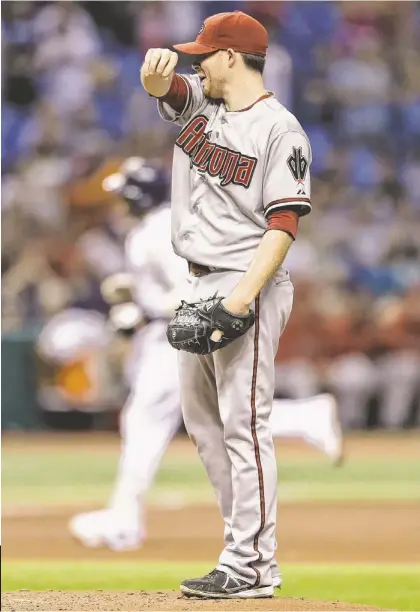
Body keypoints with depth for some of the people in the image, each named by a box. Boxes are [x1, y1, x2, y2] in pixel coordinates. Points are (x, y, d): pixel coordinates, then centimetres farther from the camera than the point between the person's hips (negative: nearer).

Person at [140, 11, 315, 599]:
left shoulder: (280, 130, -12)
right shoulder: (199, 103, 12)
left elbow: (284, 224, -17)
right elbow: (164, 86, -5)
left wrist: (242, 297, -27)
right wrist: (157, 70, -31)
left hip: (248, 286, -9)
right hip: (198, 285, 9)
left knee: (243, 422, -11)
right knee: (202, 419, 12)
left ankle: (252, 566, -11)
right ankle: (247, 535, 19)